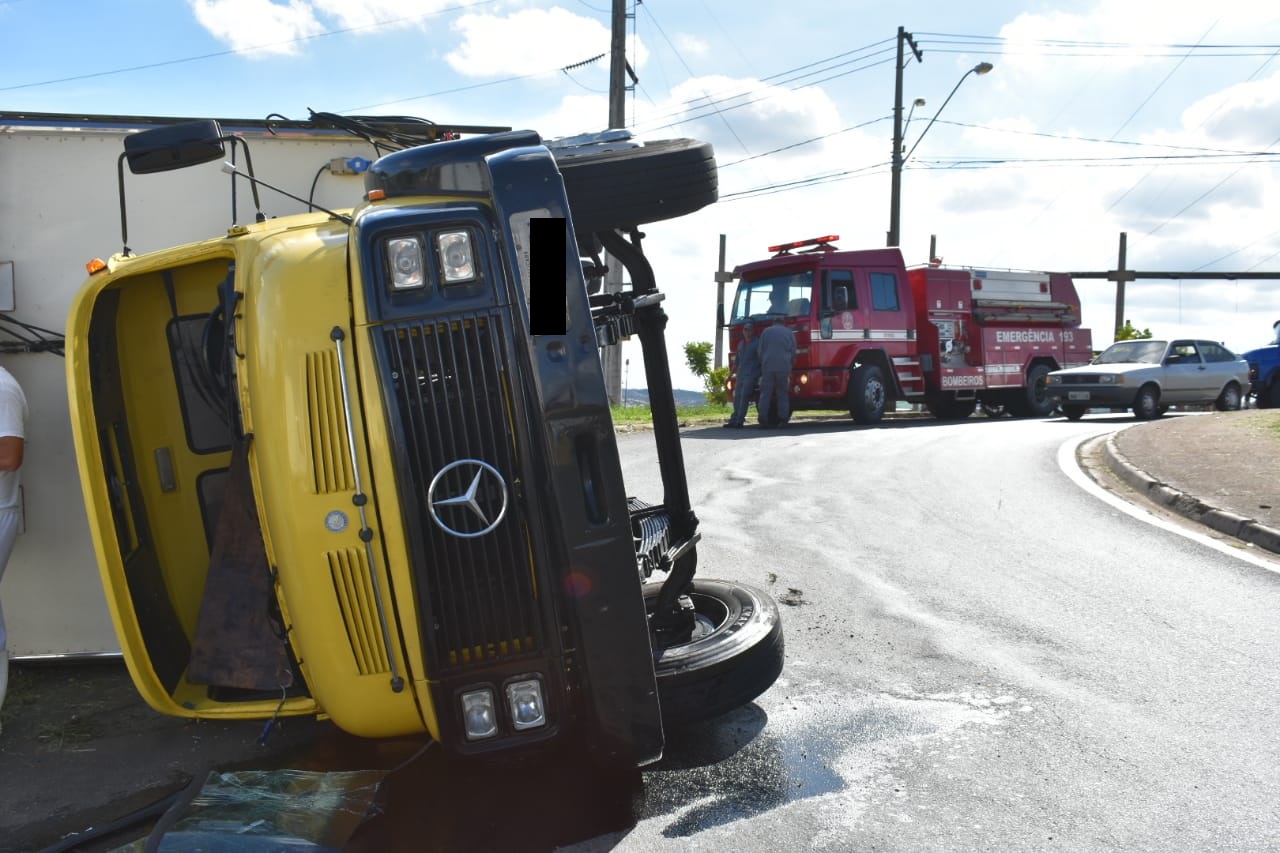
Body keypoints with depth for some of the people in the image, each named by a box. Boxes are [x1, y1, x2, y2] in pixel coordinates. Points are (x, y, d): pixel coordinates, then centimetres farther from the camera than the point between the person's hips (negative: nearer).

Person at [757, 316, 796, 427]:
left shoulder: (766, 331, 11)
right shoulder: (789, 333, 14)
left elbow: (761, 351, 10)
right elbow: (793, 353, 13)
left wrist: (762, 365, 20)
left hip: (768, 366, -1)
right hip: (784, 367, 1)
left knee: (765, 393, -1)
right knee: (783, 394, 4)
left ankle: (763, 419, -7)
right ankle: (783, 419, -1)